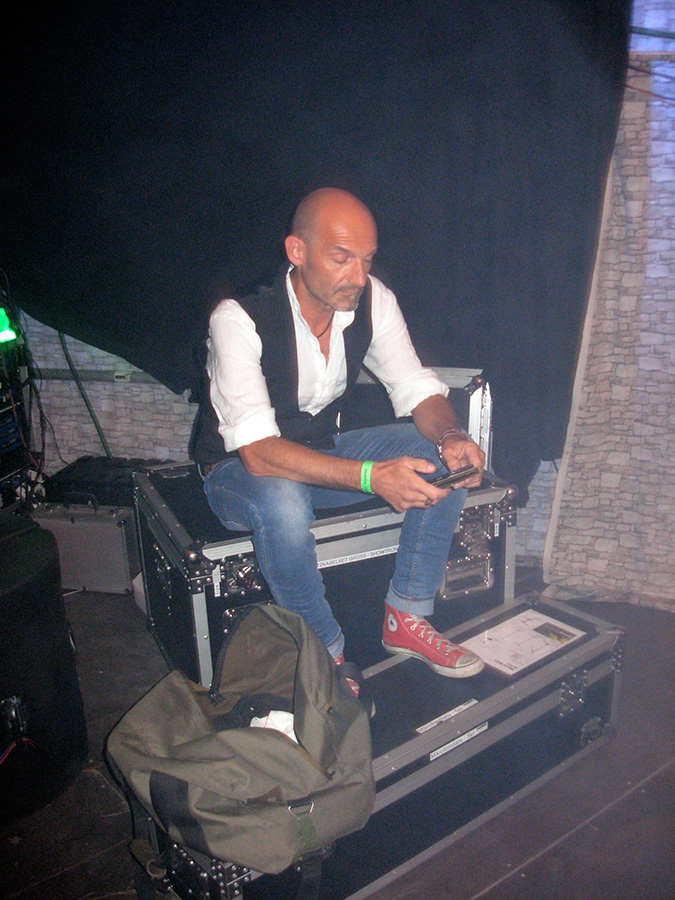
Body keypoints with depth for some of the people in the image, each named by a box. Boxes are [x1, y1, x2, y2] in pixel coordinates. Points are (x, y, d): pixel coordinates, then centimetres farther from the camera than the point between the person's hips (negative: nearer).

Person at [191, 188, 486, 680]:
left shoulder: (372, 299, -11)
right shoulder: (239, 318, -28)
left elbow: (418, 389, -7)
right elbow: (258, 452, -36)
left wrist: (451, 437, -31)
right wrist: (371, 476, -47)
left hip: (325, 452, 5)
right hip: (239, 471, -5)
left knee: (443, 455, -13)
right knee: (283, 503, -40)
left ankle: (406, 618, -2)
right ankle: (327, 657, -14)